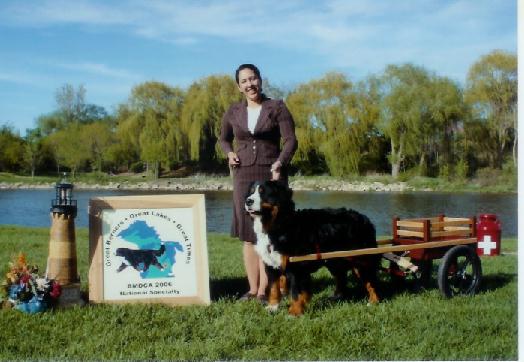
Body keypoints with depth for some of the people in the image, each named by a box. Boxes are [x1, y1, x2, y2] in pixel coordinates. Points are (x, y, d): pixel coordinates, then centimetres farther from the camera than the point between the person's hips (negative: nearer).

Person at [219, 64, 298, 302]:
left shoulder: (277, 108, -1)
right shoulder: (233, 112, 9)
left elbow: (290, 140, -6)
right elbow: (224, 138, 24)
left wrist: (280, 163, -21)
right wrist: (229, 153, 3)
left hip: (272, 175, -3)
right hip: (243, 176, 4)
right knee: (247, 233, 3)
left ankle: (263, 290, -3)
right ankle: (252, 288, 10)